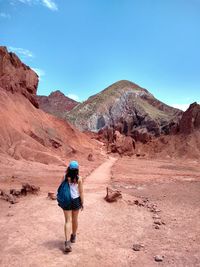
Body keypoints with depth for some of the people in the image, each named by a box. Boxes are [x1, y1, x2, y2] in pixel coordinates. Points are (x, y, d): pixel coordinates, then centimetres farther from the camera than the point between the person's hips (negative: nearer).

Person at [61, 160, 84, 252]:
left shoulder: (65, 177, -9)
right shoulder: (79, 179, -12)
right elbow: (81, 192, -8)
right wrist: (82, 203, 3)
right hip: (76, 200, 0)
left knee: (68, 221, 3)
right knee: (75, 219, 20)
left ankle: (67, 242, -9)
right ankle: (73, 237, 39)